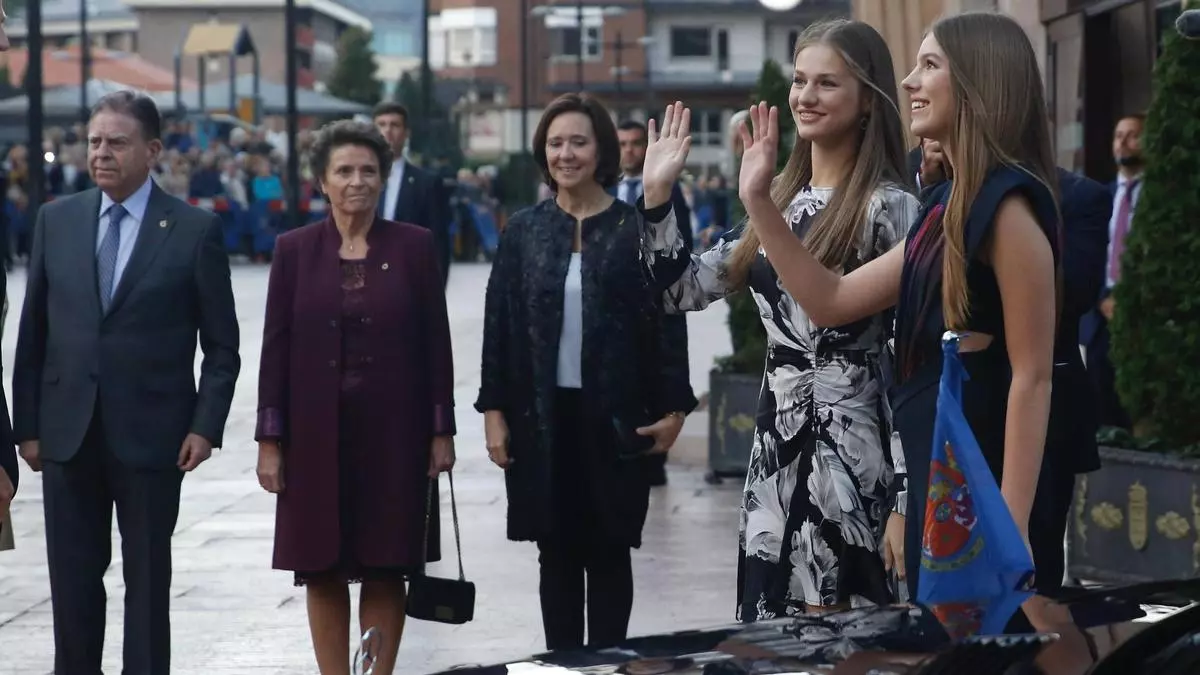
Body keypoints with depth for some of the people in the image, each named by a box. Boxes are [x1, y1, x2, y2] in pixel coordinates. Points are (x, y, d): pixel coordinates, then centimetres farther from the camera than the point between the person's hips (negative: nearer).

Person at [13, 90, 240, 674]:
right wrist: (26, 424, 4)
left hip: (150, 434, -3)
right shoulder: (56, 220, 6)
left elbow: (221, 345, -1)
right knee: (72, 578, 8)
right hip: (67, 432, 3)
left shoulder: (195, 230, -3)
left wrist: (206, 426, -10)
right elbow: (33, 331, 8)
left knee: (147, 579, 6)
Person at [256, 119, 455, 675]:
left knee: (385, 570, 3)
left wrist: (441, 430, -2)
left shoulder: (414, 246, 1)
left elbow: (435, 341, 2)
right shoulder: (295, 249, 2)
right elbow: (275, 346, 2)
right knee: (322, 570, 4)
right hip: (317, 432, 1)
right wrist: (270, 439, -3)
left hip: (392, 430, -1)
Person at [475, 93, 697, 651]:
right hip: (541, 417, 2)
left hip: (615, 419, -2)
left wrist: (673, 407, -7)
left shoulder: (636, 228, -2)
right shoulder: (524, 231, 5)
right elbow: (499, 325, 6)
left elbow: (665, 318, -2)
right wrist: (493, 410, 1)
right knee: (556, 552, 7)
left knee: (608, 552, 5)